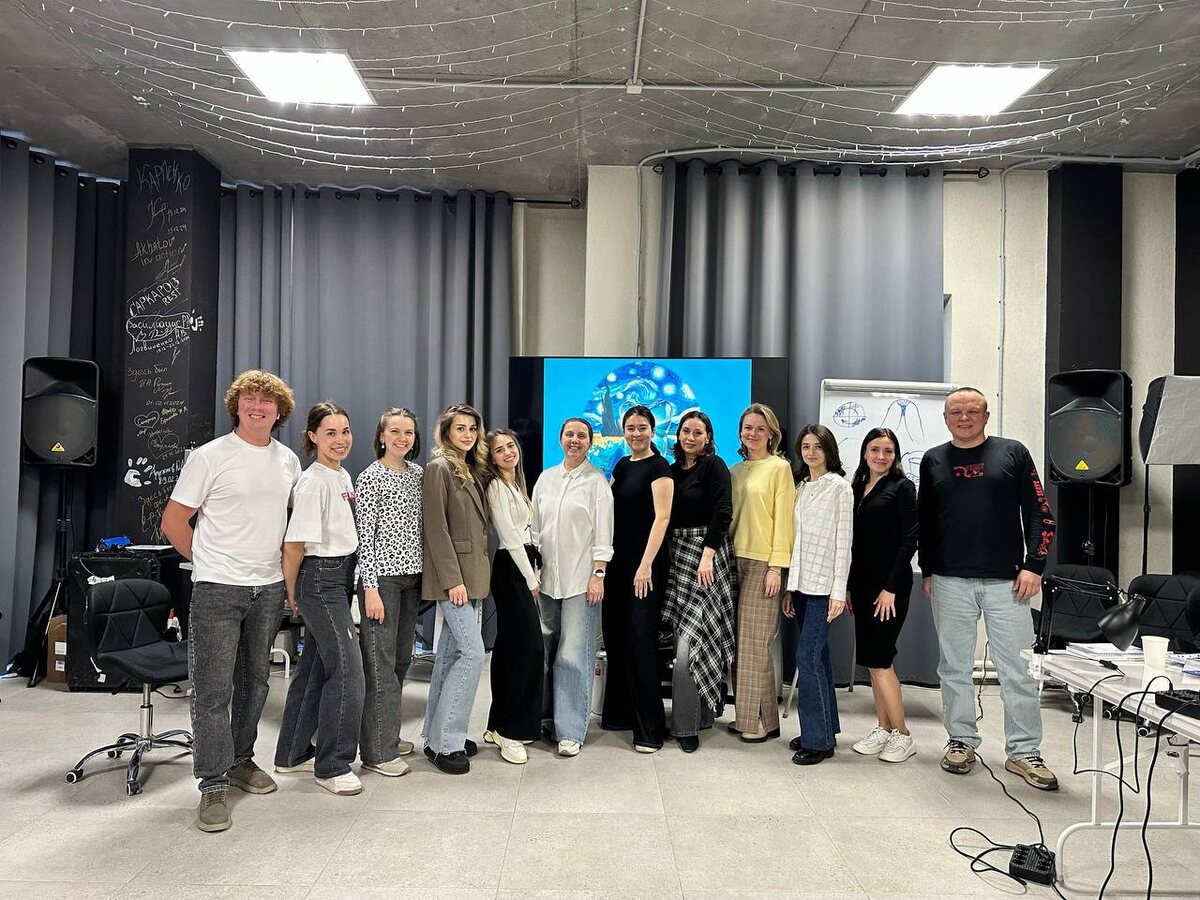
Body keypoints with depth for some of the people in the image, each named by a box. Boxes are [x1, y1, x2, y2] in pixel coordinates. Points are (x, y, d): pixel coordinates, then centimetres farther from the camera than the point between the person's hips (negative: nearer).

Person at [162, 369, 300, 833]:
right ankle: (213, 786, 5)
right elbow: (173, 521, -4)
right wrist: (209, 562, 0)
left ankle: (241, 760, 32)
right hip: (218, 588, -5)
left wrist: (277, 556, 12)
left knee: (254, 680, 16)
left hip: (269, 587, 5)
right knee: (213, 687, -3)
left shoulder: (288, 460, 7)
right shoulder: (210, 456, -7)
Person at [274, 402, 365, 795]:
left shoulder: (343, 476, 11)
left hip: (342, 576, 9)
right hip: (321, 578, -9)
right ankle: (332, 765, 7)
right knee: (347, 669, -7)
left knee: (316, 666, 16)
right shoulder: (313, 482, -17)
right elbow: (294, 544, -17)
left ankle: (292, 754, 29)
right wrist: (292, 594, -8)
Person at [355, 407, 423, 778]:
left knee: (401, 658, 14)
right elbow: (365, 536, -11)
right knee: (381, 661, -3)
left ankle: (388, 735, 27)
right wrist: (370, 587, -15)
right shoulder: (371, 477, -8)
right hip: (383, 576, -7)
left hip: (412, 575, 7)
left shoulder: (418, 473, 11)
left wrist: (426, 572, 13)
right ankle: (377, 751, 5)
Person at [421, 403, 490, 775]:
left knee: (451, 653, 12)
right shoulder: (439, 467, -10)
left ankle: (437, 736, 20)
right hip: (453, 575, -8)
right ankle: (445, 742, -2)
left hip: (471, 574, 8)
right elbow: (436, 527, -16)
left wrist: (474, 577, 12)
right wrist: (453, 579, -19)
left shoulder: (471, 470, 15)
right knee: (472, 653, -11)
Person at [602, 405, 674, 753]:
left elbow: (662, 518, -15)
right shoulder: (621, 466, 14)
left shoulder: (658, 467, -7)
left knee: (641, 639, -8)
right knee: (615, 635, 11)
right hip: (618, 560, 8)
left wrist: (646, 564, -21)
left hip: (645, 563, -7)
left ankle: (649, 727, 0)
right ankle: (620, 712, 25)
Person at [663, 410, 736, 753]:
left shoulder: (714, 466, -4)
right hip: (677, 554, 6)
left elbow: (722, 512, -13)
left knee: (691, 640, -10)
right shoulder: (672, 470, 15)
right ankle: (702, 713, 21)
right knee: (689, 638, 8)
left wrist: (707, 555, -20)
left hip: (706, 553, -6)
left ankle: (687, 724, -3)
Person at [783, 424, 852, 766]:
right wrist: (790, 587, 13)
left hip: (823, 585, -6)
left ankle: (818, 738, 0)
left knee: (808, 656, -9)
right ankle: (825, 729, 21)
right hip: (801, 583, 7)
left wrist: (839, 590, -14)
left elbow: (844, 540, -9)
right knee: (817, 657, 11)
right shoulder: (800, 487, 14)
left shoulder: (839, 486, -5)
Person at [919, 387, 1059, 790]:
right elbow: (924, 521, 14)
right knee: (954, 667, 8)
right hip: (950, 582, 2)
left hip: (1006, 581, -2)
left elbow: (1040, 514, 3)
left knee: (1017, 670, 2)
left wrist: (1033, 566, -5)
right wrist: (927, 571, 9)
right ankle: (961, 741, 21)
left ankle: (1023, 752, 13)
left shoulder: (1013, 453, 4)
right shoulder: (934, 460, 10)